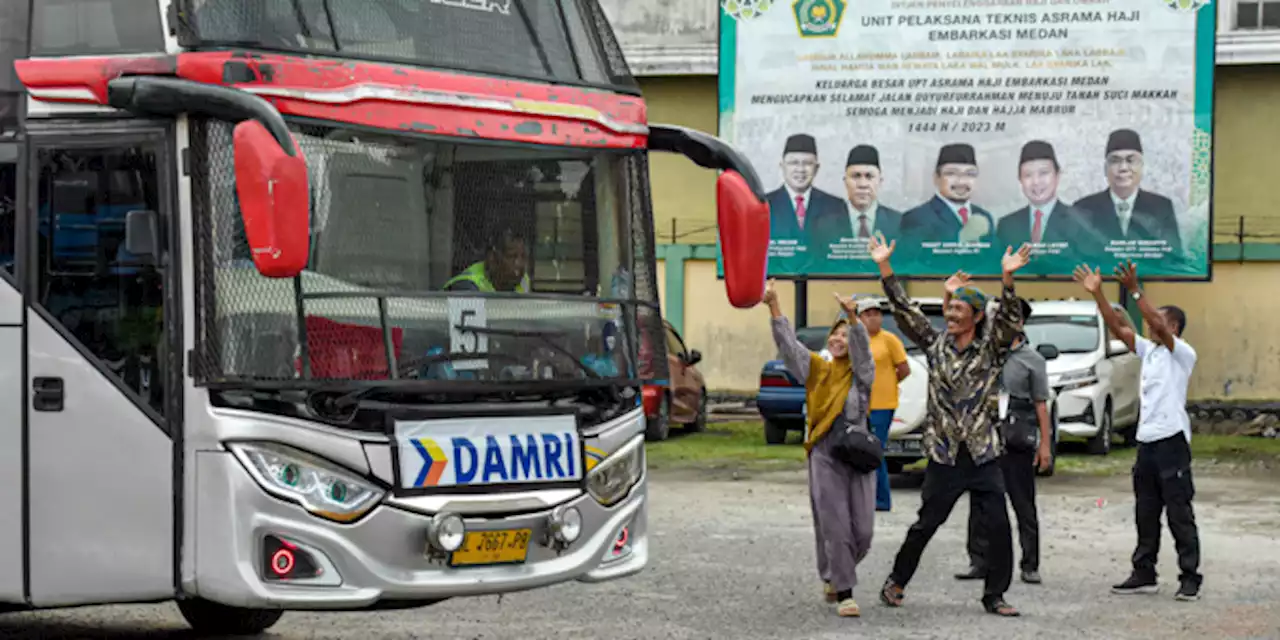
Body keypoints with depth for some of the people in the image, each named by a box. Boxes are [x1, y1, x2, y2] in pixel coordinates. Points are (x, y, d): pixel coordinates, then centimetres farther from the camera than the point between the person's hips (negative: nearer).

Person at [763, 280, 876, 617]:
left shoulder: (861, 373, 4)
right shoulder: (817, 369, 10)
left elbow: (862, 349, -15)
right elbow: (787, 342, 3)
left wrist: (853, 317, -34)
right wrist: (773, 306, -9)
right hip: (824, 457, 1)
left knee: (862, 531, 0)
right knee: (835, 528, -5)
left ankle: (835, 576, 26)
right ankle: (843, 592, 1)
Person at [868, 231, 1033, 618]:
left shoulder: (992, 349, 1)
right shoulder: (935, 344, 6)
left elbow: (1008, 317, -15)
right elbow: (904, 310, 1)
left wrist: (1008, 278, -31)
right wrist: (884, 268, -7)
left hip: (983, 455, 0)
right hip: (944, 455, 0)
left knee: (998, 526, -5)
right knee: (926, 524, 6)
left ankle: (994, 596, 5)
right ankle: (897, 581, 24)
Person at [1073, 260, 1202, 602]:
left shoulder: (1183, 353, -6)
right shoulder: (1148, 350, 16)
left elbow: (1157, 325, -22)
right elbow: (1118, 327, 10)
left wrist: (1135, 291, -27)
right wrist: (1097, 293, 2)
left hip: (1172, 440, -8)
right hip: (1146, 442, 8)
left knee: (1179, 514, -6)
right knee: (1145, 514, 11)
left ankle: (1190, 578, -3)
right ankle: (1144, 574, 17)